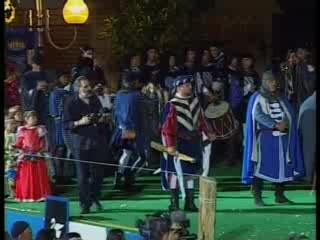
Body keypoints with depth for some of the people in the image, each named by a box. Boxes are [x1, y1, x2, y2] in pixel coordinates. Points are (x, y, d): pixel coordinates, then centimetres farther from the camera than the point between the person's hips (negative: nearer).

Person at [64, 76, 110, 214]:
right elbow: (66, 124, -4)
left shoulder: (95, 100, 11)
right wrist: (80, 122, -18)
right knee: (83, 175, -3)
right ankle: (85, 204, 5)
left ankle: (94, 198, 23)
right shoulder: (71, 103, -3)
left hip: (98, 141, 4)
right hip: (81, 143, -4)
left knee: (98, 173, 5)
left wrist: (102, 119, 2)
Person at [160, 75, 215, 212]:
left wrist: (207, 133, 8)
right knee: (176, 171, 1)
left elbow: (200, 119, 17)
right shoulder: (172, 105, -14)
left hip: (193, 142, 6)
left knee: (190, 172, 11)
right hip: (178, 143, -6)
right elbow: (167, 127, -14)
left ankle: (190, 202, 17)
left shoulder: (194, 101, 6)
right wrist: (170, 145, -18)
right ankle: (174, 203, 9)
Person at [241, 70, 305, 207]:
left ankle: (280, 195, 10)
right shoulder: (257, 98, -1)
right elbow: (258, 115, -16)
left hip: (281, 138, 4)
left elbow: (290, 114, 3)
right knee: (261, 166, -6)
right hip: (264, 137, -4)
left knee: (281, 166, 2)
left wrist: (284, 123, -18)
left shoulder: (281, 98, 14)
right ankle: (257, 197, -3)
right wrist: (276, 125, -24)